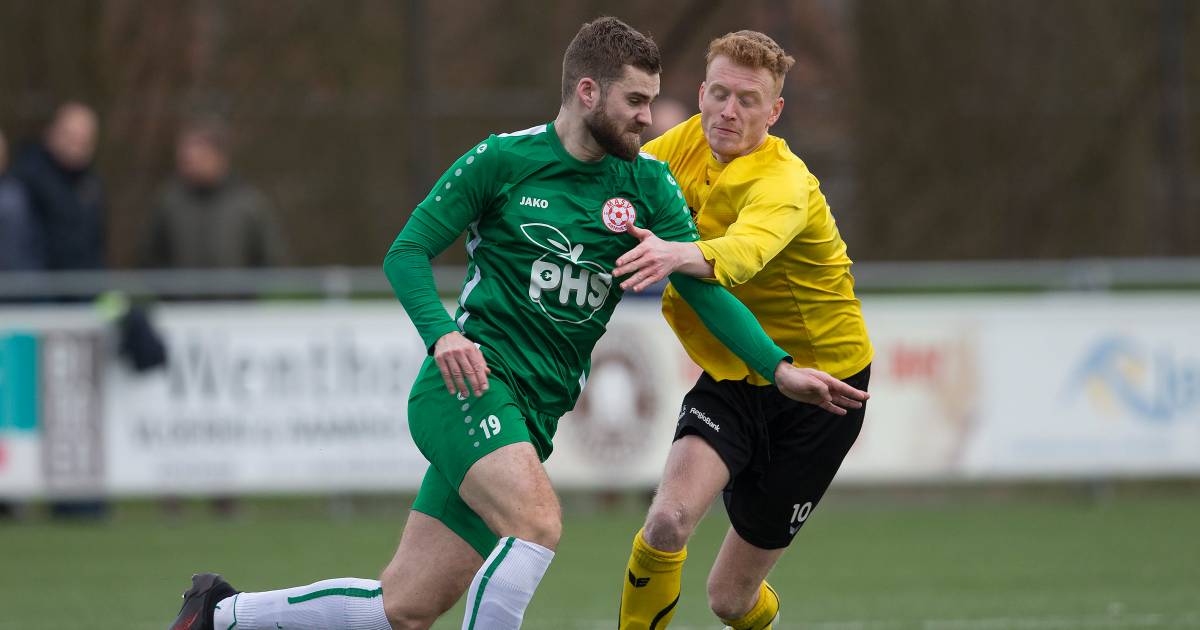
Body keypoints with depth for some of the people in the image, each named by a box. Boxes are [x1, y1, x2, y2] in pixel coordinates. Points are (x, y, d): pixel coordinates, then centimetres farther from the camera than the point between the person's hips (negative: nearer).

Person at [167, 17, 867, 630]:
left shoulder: (647, 184, 7)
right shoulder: (502, 160, -3)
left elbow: (704, 288, 4)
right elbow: (407, 252, 0)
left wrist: (779, 368, -10)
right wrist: (442, 333, -18)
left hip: (533, 415, 5)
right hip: (472, 381, -5)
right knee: (538, 522, -32)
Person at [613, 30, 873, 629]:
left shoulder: (783, 182, -26)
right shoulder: (691, 142, -6)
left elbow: (744, 251, -48)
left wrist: (677, 255, -69)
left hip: (813, 383, -4)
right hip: (730, 374, 4)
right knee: (669, 518, -27)